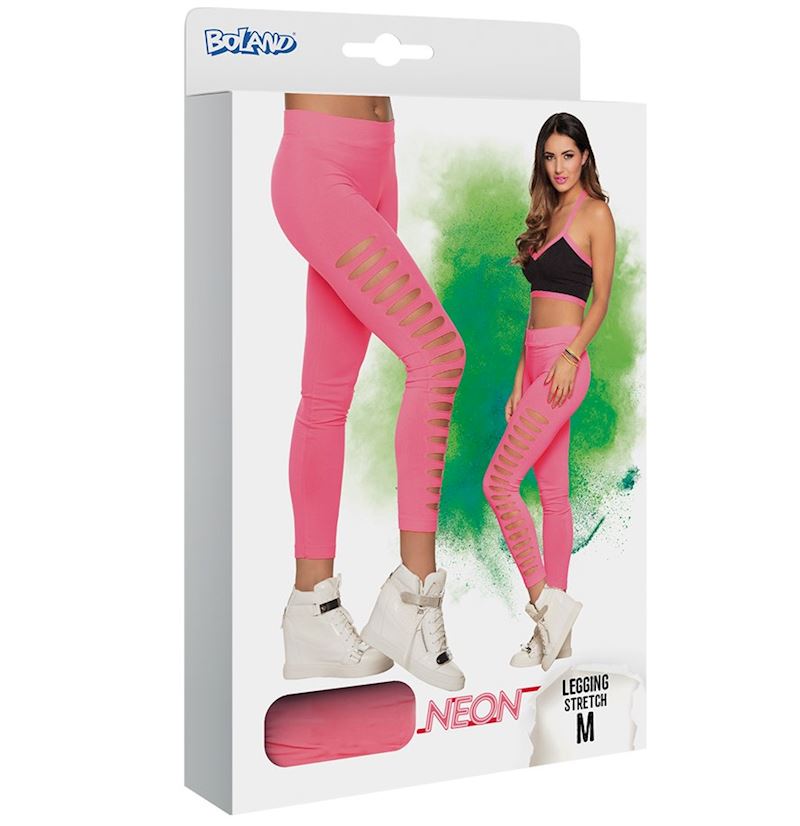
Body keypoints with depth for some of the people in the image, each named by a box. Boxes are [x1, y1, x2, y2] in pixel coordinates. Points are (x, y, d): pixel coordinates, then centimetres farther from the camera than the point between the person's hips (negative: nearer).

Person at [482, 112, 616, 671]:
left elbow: (602, 299, -8)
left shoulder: (595, 213, -3)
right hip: (536, 361, 8)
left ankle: (545, 599, -6)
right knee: (553, 493, 8)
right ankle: (555, 630, 12)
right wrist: (521, 380, 16)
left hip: (564, 363, -8)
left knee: (500, 481, -13)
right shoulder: (548, 215, 20)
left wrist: (571, 354, -20)